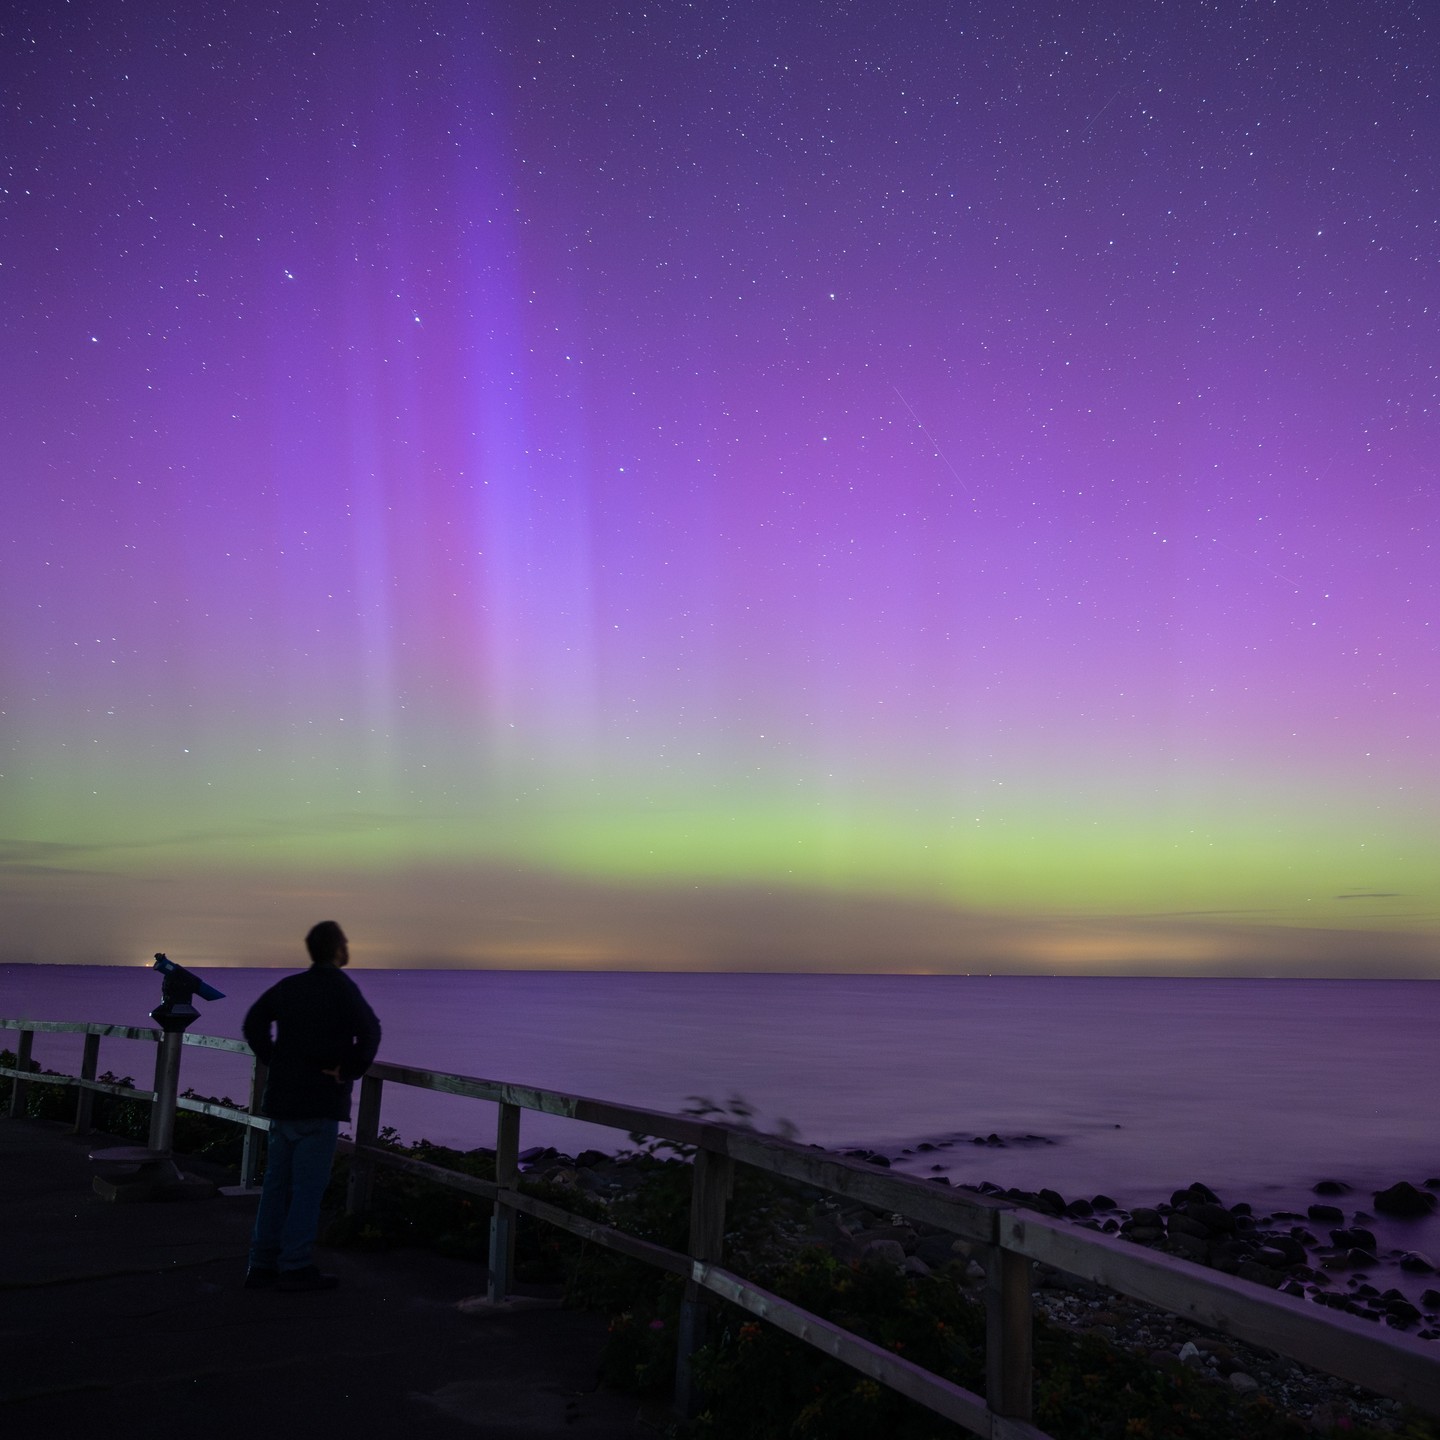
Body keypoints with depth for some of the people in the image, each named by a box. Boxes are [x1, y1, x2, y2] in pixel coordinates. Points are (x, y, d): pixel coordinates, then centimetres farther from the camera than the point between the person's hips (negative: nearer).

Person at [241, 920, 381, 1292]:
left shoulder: (289, 985, 9)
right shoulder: (341, 987, -10)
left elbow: (254, 1021, 15)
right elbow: (369, 1031, -23)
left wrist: (273, 1061, 14)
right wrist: (350, 1071, -11)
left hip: (282, 1097, 7)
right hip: (320, 1101, -6)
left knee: (277, 1181, 11)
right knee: (308, 1185, -1)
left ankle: (262, 1265, 15)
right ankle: (295, 1267, 1)